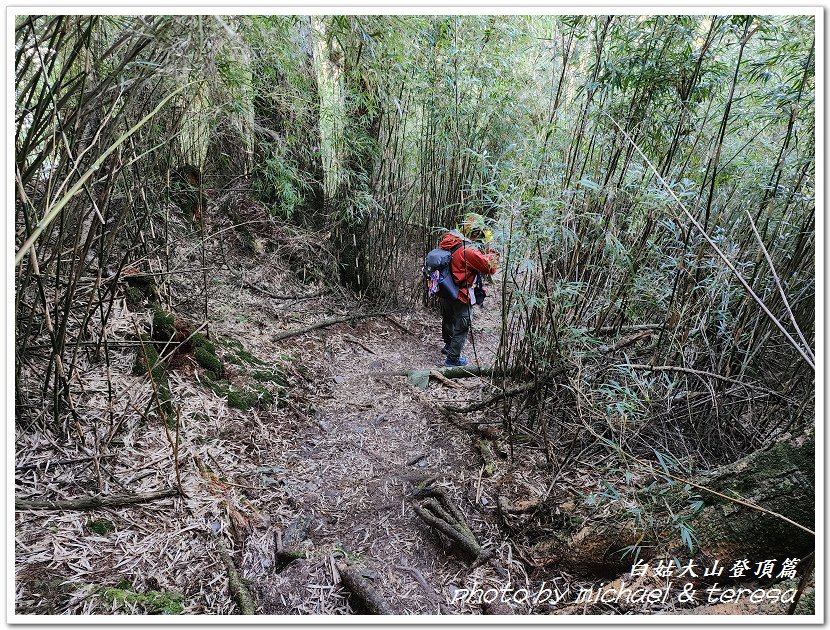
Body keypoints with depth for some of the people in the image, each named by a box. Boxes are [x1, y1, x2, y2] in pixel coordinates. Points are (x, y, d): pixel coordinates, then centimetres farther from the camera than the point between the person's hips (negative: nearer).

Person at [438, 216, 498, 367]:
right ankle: (453, 359, 21)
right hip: (461, 296, -8)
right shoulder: (470, 251, -28)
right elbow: (490, 268, -23)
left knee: (448, 320, 28)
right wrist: (492, 252, -9)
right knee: (461, 327, 10)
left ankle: (448, 345, 51)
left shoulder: (448, 241, -6)